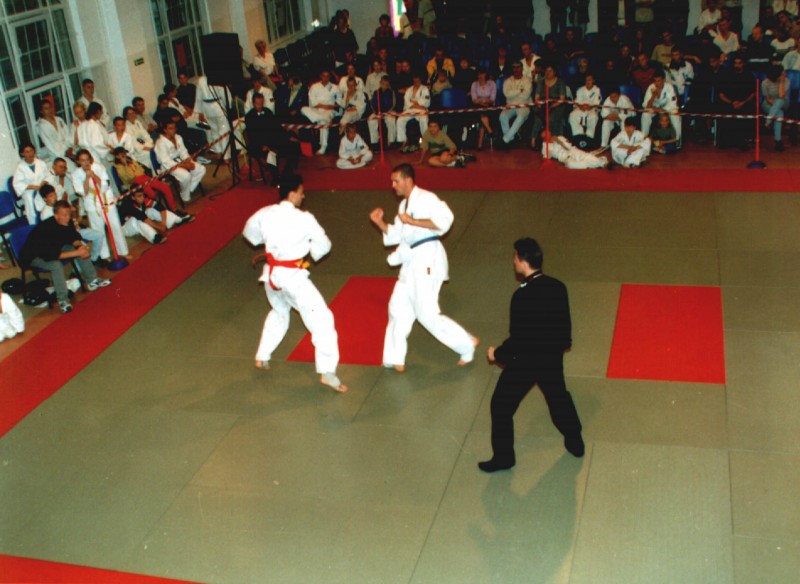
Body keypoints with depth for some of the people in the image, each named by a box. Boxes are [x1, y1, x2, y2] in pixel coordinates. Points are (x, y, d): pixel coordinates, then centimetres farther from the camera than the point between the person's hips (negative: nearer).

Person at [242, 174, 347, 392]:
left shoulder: (265, 214, -1)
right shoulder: (304, 219, -16)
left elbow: (249, 233, 17)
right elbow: (324, 245, -7)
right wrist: (309, 250, 11)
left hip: (271, 274, 7)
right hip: (292, 276, -7)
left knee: (279, 312, 33)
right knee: (322, 319, -4)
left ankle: (262, 357, 42)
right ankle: (327, 371, -10)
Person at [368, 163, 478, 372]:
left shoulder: (425, 198, -12)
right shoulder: (404, 204, 16)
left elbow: (444, 220, -26)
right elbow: (395, 235, 19)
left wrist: (412, 221, -21)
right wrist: (379, 222, 5)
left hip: (428, 257, -10)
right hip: (413, 260, 10)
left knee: (427, 313, -10)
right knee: (399, 307, 13)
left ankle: (467, 344, 5)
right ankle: (395, 358, 24)